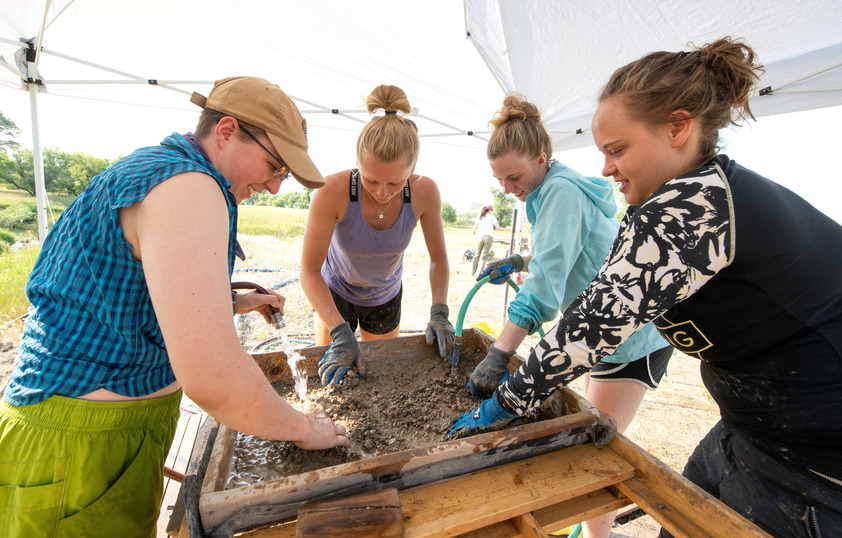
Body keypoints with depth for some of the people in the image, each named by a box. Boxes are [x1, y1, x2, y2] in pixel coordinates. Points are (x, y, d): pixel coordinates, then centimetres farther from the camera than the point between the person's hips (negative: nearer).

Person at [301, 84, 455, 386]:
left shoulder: (424, 192, -27)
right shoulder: (333, 191, -34)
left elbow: (438, 259, -13)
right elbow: (309, 272, -27)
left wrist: (439, 312, -24)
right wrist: (340, 332, -35)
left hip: (385, 297, 2)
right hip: (334, 292, -2)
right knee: (331, 378, 11)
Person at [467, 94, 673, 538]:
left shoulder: (562, 190, -23)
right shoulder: (559, 187, 7)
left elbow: (545, 281, -33)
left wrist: (498, 357, -34)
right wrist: (517, 262, 3)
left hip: (634, 337, -10)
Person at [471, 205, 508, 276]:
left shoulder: (479, 217, 16)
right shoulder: (492, 217, 8)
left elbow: (474, 230, 13)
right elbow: (498, 228, 0)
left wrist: (474, 232, 36)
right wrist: (507, 229, 14)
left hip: (481, 236, 2)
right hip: (489, 237, -2)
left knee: (477, 254, 12)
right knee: (484, 256, 1)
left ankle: (473, 271, 14)